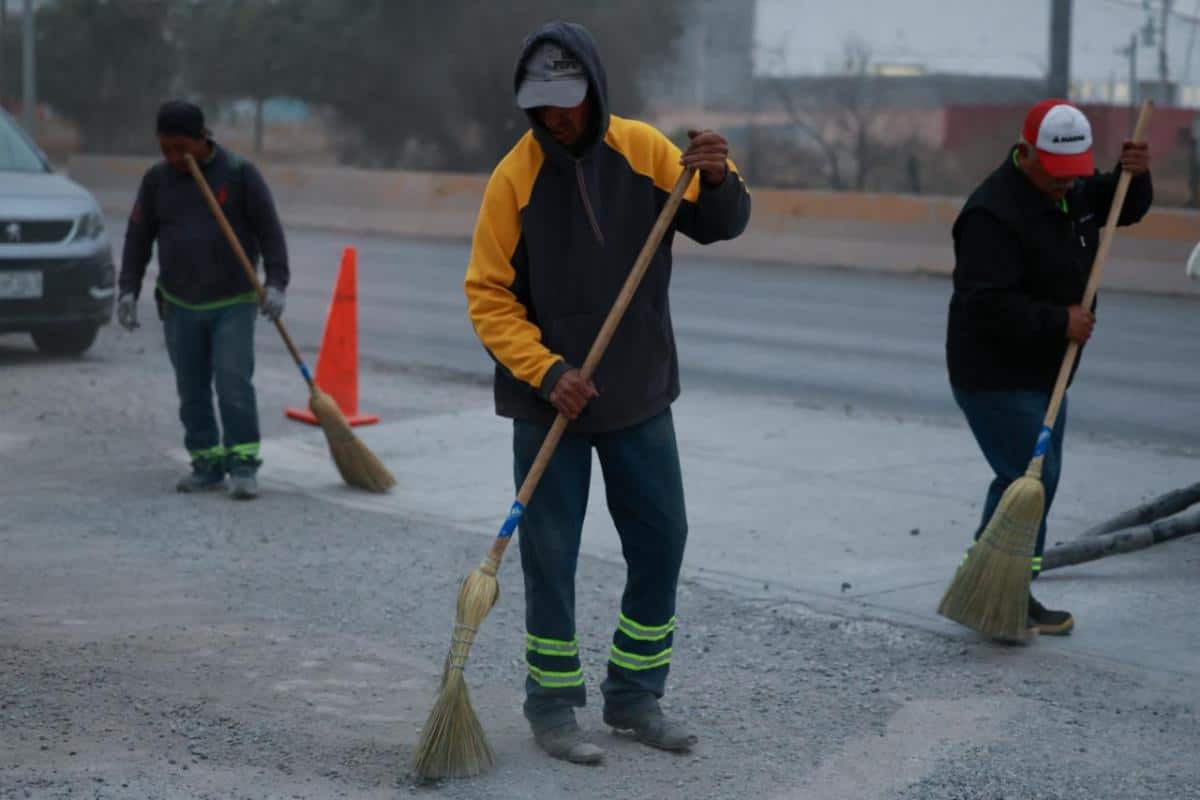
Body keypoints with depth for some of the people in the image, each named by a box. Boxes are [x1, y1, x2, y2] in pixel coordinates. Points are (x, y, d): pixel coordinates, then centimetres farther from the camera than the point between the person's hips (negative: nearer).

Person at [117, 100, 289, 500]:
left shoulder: (239, 174, -5)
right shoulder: (156, 179, 5)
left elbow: (269, 231, -5)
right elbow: (138, 237, 10)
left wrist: (276, 283, -14)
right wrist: (128, 289, 2)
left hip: (233, 304, -4)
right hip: (179, 306, 4)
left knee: (234, 384, -11)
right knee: (191, 390, 6)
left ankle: (243, 465, -6)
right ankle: (207, 463, 15)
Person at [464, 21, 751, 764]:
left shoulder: (643, 149, -3)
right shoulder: (515, 176, -11)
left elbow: (720, 224, -5)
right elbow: (489, 296, -10)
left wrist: (717, 180, -27)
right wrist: (546, 372, -20)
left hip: (639, 396, 3)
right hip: (550, 399, -3)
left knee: (662, 541, 8)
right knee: (550, 556, 2)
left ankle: (635, 696, 24)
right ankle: (553, 706, 17)